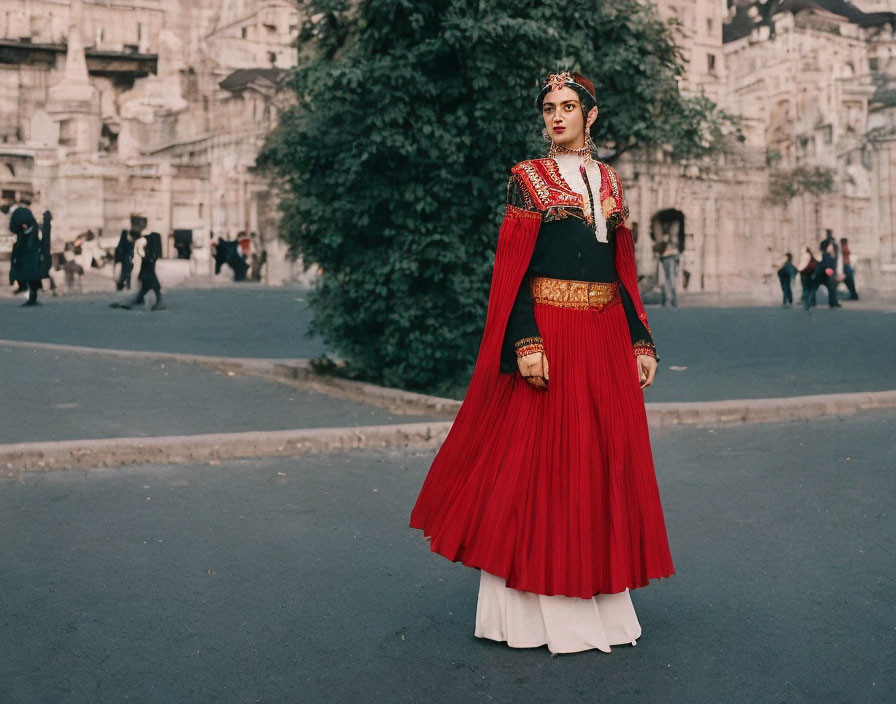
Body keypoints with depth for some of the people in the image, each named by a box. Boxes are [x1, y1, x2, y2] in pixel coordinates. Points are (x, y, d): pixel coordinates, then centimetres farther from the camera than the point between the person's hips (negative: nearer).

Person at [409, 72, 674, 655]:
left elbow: (624, 271, 14)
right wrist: (527, 344, -18)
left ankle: (601, 599, 19)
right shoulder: (529, 178, 1)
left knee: (607, 458, 7)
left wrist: (642, 342, 8)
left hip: (606, 336, 5)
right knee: (541, 459, -2)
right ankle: (538, 609, 7)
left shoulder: (610, 181, 15)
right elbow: (513, 269, -7)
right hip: (550, 329, -5)